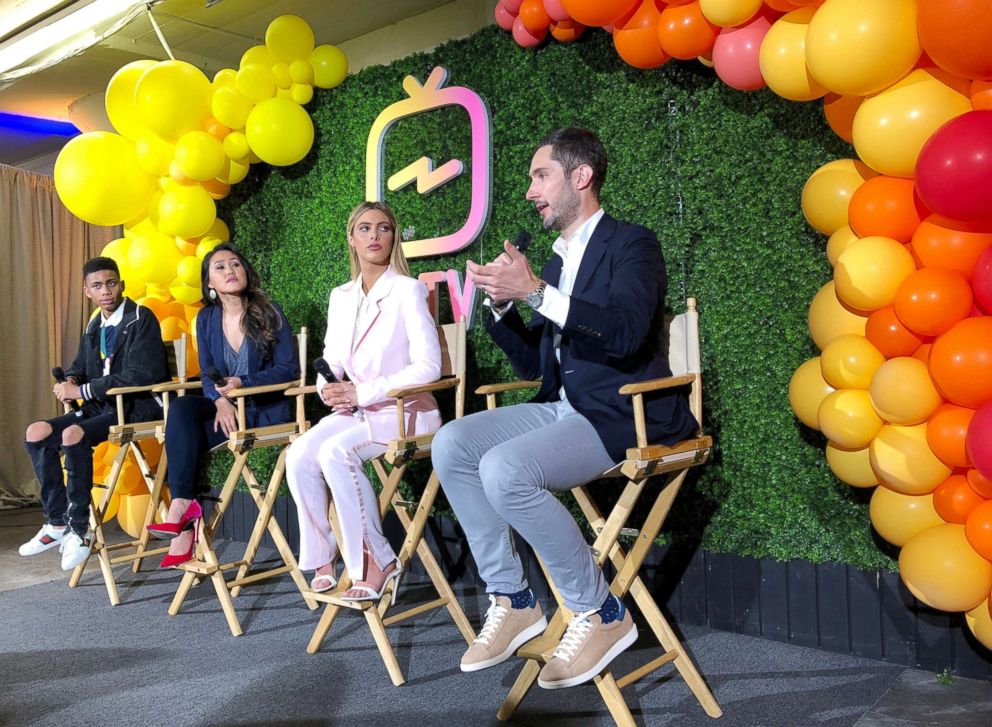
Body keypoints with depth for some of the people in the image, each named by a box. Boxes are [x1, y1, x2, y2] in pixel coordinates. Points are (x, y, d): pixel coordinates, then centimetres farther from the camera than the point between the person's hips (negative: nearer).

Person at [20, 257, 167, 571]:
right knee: (37, 433, -6)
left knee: (74, 435, -31)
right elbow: (80, 366, 27)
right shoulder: (94, 327, 15)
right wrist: (71, 381, 1)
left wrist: (82, 391, -18)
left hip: (139, 406, -8)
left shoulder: (141, 319, -10)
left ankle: (79, 529, -19)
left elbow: (140, 375, -20)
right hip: (103, 405, 9)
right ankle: (57, 523, 1)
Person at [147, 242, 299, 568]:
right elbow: (208, 374, 7)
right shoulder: (207, 319, 8)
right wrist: (221, 401, -15)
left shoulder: (268, 312, -5)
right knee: (181, 408, -26)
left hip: (266, 410, -4)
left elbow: (289, 367, -8)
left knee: (182, 433, -23)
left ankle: (182, 507, -13)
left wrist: (243, 383, -21)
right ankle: (183, 505, -30)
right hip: (227, 406, 5)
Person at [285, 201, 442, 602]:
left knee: (336, 451, -30)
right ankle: (322, 560, -8)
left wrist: (362, 392, -19)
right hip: (355, 412, 6)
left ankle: (377, 561, -18)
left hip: (406, 411, -6)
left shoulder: (409, 290, -6)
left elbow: (429, 365, -15)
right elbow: (330, 359, 16)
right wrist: (329, 389, -9)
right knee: (299, 456, -20)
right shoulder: (340, 297, 13)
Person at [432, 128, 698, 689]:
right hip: (564, 410, 8)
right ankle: (511, 601, -1)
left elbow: (625, 331, -24)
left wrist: (535, 291, -24)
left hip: (623, 416, -8)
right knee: (452, 443, -6)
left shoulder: (630, 244, -5)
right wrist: (502, 304, 2)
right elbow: (531, 363, 18)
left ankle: (601, 612, -10)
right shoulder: (556, 261, 18)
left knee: (504, 469, -28)